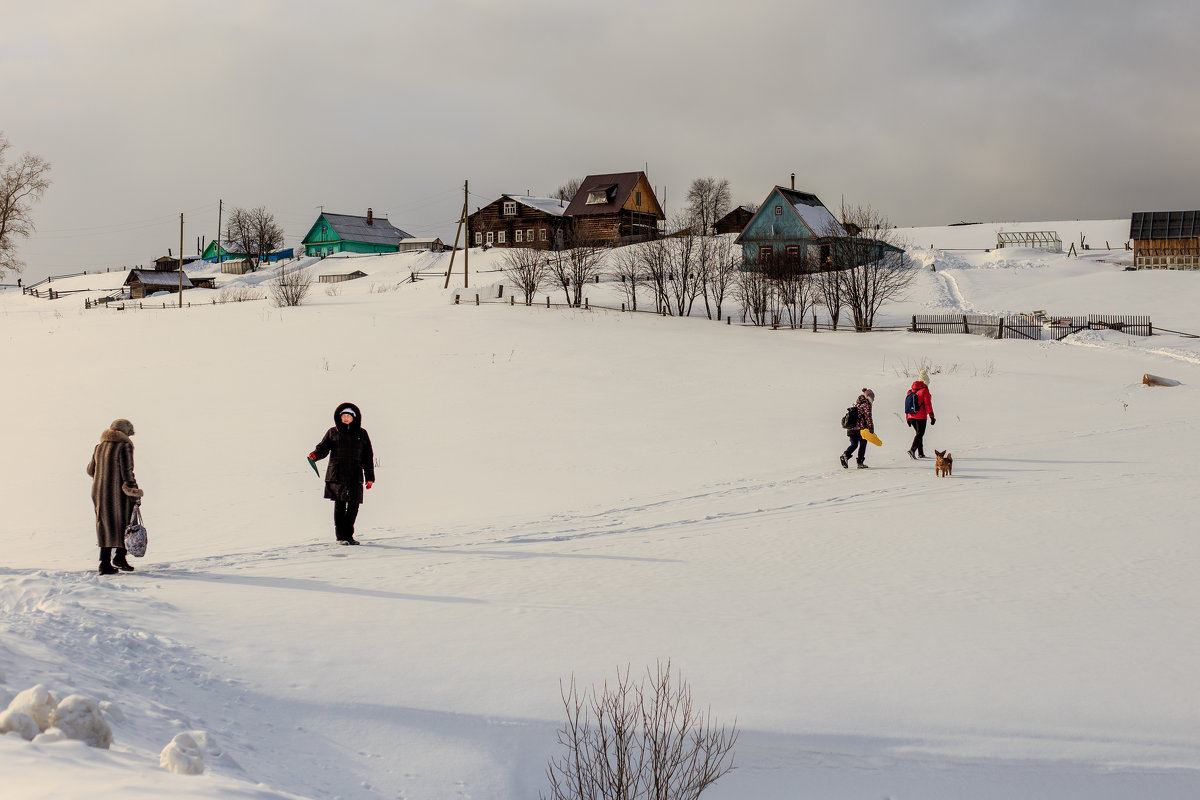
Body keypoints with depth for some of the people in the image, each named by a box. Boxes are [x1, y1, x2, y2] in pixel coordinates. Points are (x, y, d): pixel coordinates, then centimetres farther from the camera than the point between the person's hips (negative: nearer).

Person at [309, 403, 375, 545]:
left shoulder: (361, 434, 12)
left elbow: (368, 457, 13)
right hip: (337, 474, -2)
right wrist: (315, 455, -20)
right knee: (340, 505, -2)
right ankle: (341, 536, 5)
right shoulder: (333, 432, 9)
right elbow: (323, 448, 4)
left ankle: (349, 535, 14)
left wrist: (369, 477, 9)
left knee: (353, 506, 1)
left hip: (355, 476, 2)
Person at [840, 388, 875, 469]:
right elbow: (868, 417, -12)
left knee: (854, 444, 12)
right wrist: (871, 428, -13)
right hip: (861, 428, -7)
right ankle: (860, 462, 2)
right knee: (863, 444, 5)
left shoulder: (856, 404, 20)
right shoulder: (866, 404, -4)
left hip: (851, 427, 7)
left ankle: (845, 455, -11)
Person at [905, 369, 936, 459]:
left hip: (911, 416, 6)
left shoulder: (911, 390, 11)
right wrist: (932, 417, -9)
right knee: (920, 434, -4)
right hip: (921, 416, -6)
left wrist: (908, 418, 20)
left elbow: (907, 404, 14)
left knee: (919, 433, 19)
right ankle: (912, 449, -25)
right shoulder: (924, 390, -8)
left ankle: (920, 453, 19)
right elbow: (928, 404, -11)